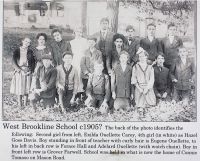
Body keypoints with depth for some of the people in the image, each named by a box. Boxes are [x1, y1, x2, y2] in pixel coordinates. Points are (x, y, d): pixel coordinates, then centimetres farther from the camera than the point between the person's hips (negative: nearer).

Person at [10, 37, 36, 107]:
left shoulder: (30, 52, 8)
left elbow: (33, 62, 4)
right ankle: (19, 104, 5)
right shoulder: (17, 51, 5)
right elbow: (14, 62, -1)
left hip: (27, 72, 1)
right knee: (19, 88, -1)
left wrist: (31, 70, -10)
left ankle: (25, 104, 8)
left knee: (26, 88, 0)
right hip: (19, 71, -1)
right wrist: (18, 69, -13)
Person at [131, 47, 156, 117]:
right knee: (140, 106, -20)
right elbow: (134, 80, 5)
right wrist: (139, 88, -9)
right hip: (139, 88, -1)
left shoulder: (150, 67, 14)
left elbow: (151, 79, 5)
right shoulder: (135, 67, 12)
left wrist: (147, 88, -9)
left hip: (148, 88, 1)